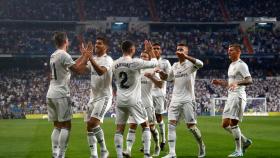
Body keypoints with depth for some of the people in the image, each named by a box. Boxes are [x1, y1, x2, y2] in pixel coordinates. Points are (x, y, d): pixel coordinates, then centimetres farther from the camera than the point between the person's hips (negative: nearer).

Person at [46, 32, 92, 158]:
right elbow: (78, 70, -13)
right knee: (66, 126, -3)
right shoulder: (64, 55, -12)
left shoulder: (53, 55, 16)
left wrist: (83, 55, 26)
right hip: (61, 94, -8)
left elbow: (73, 66, 24)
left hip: (51, 94, 9)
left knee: (57, 126, 11)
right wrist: (87, 56, -3)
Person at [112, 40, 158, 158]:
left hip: (120, 101, 4)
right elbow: (155, 63, 0)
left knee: (119, 129, 7)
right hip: (133, 100, -4)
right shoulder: (136, 62, -12)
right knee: (145, 126, 9)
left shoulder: (115, 64, 4)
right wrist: (150, 50, 13)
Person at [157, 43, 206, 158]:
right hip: (175, 100, 5)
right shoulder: (175, 65, 14)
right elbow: (167, 77, 27)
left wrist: (185, 56, -36)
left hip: (188, 100, -5)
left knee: (191, 126, -1)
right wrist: (161, 73, 6)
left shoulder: (190, 63, -5)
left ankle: (201, 146, 24)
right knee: (171, 124, -8)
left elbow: (200, 64, -28)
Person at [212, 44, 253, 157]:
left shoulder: (241, 65, -9)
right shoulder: (231, 65, 20)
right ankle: (245, 141, 19)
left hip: (238, 96, -10)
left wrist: (237, 83, -36)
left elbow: (249, 80, -21)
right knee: (225, 124, 7)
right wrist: (219, 82, 16)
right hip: (230, 96, 10)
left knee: (233, 123, -13)